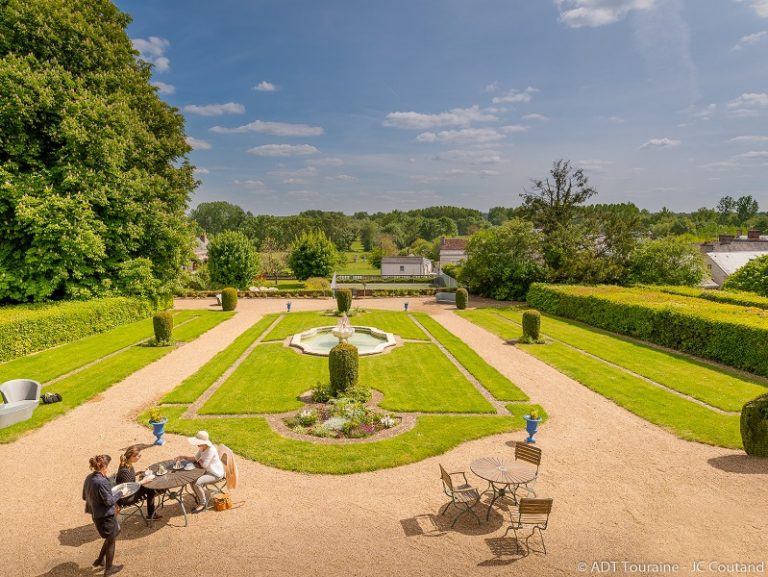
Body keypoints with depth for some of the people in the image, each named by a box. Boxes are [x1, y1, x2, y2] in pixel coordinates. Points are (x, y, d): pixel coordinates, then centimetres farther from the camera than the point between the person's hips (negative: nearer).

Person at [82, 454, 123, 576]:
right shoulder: (101, 482, -29)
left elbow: (84, 497, 11)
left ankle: (100, 560, 34)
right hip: (105, 515, -9)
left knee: (116, 531, 26)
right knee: (111, 541, 13)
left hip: (96, 514, 9)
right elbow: (109, 501, -23)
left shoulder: (89, 478, -1)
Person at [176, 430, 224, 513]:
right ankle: (199, 498, 20)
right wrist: (183, 457, -3)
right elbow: (195, 458, 9)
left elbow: (204, 465, -27)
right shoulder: (202, 449, 0)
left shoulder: (211, 450, -29)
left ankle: (203, 503, 0)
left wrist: (200, 461, -7)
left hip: (216, 474, -10)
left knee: (197, 483, -21)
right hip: (209, 471, 10)